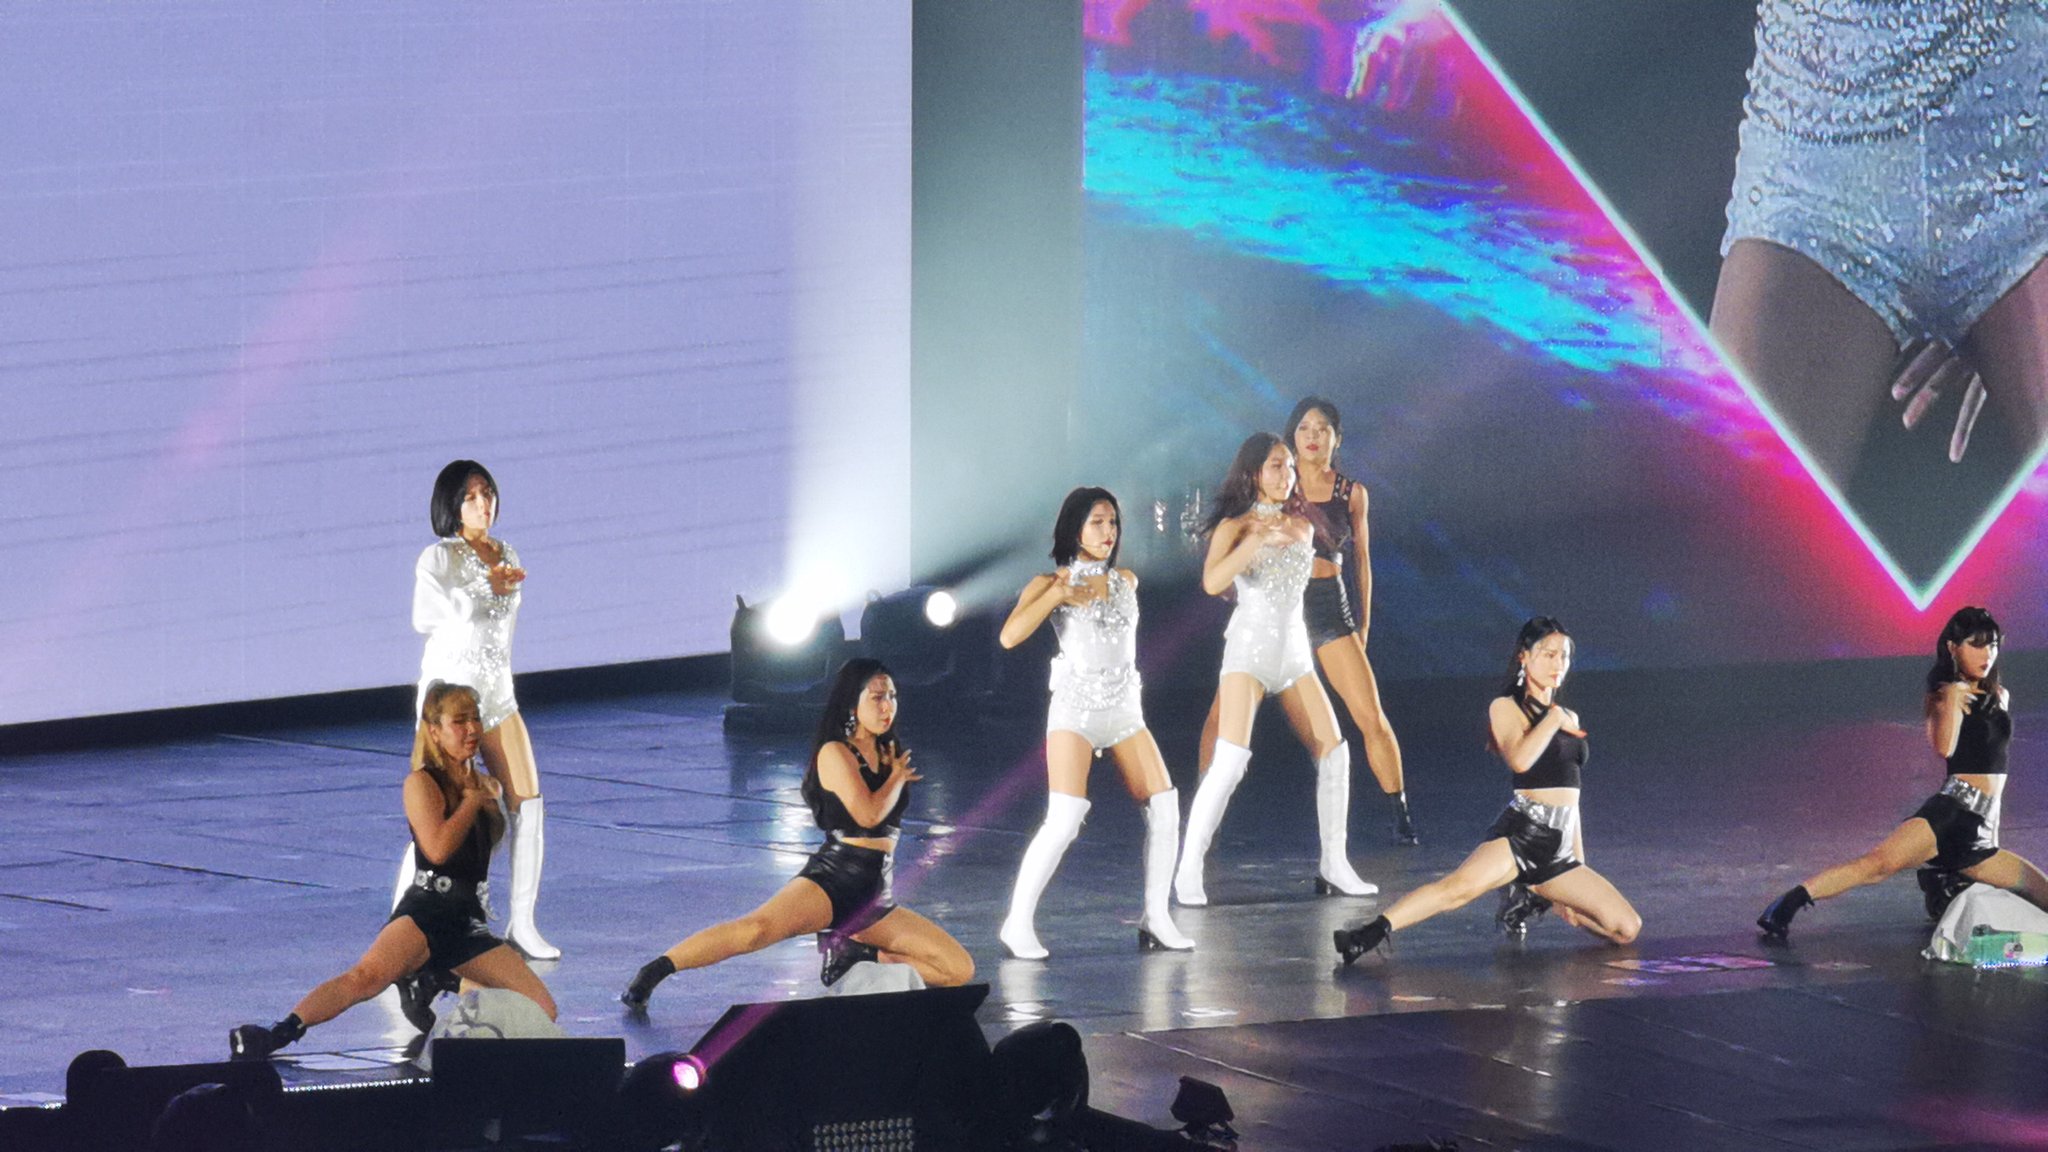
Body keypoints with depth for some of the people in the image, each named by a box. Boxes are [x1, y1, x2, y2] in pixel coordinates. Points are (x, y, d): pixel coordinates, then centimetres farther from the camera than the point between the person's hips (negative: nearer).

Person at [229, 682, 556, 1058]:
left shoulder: (480, 784, 19)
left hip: (467, 925, 7)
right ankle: (275, 1037, -49)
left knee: (543, 1010, -1)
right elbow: (438, 847, -19)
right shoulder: (422, 783, -2)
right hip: (424, 914, -7)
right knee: (366, 977, -37)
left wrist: (491, 797, 15)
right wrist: (473, 799, -6)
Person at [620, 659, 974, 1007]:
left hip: (877, 901, 8)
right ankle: (652, 972, -35)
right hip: (831, 881, -8)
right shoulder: (836, 753, -2)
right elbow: (868, 814, -16)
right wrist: (897, 775, 1)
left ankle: (854, 950, 7)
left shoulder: (888, 753, 18)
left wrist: (897, 778, 14)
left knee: (960, 969, -2)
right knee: (759, 929, -37)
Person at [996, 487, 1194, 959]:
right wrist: (1057, 592, -18)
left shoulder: (1126, 581, 12)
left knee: (1164, 807, -5)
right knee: (1065, 819, -19)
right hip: (1075, 711, -5)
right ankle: (1018, 923, -12)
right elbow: (1010, 636, -16)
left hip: (1125, 711, 5)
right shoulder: (1050, 585, -2)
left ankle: (1156, 917, 6)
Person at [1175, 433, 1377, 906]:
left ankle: (1333, 864, 9)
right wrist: (1258, 538, -27)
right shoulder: (1235, 526, -5)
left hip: (1295, 649, 6)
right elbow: (1212, 582, -19)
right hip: (1249, 648, -6)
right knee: (1230, 760, -18)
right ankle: (1188, 871, -14)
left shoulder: (1302, 524, 12)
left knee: (1333, 751, -1)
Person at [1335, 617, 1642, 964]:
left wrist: (1579, 867, 25)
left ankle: (1539, 898, 16)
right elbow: (1519, 760, -18)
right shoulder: (1506, 708, 5)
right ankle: (1370, 935, -46)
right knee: (1461, 885, -36)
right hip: (1521, 832, -7)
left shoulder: (1568, 717, 24)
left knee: (1627, 928, -3)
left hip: (1560, 854, 7)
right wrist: (1553, 719, -5)